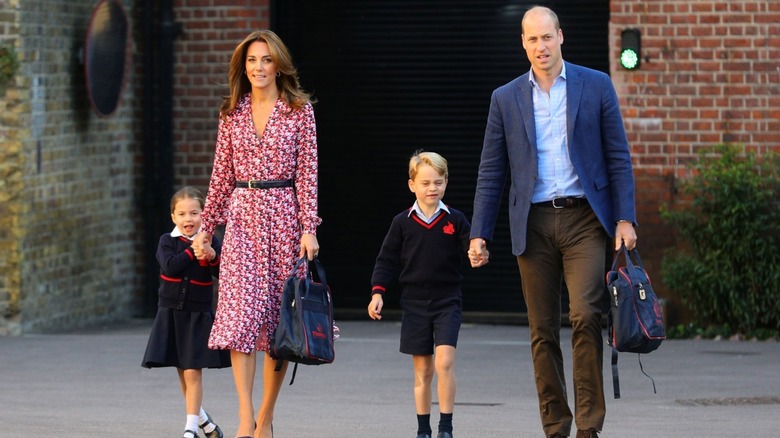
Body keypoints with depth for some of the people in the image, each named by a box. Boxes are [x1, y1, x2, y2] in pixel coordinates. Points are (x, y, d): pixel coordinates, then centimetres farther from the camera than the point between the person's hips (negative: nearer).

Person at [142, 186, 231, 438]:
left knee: (193, 372, -9)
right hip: (171, 311, 2)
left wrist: (213, 258, -26)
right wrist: (192, 251, -15)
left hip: (199, 314, -2)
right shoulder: (168, 241, 1)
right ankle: (201, 418, 30)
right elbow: (170, 266, -16)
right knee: (182, 372, 11)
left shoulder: (210, 242, -1)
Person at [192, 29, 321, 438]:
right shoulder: (232, 114, 9)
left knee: (280, 316, 2)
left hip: (284, 217, -1)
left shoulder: (300, 110, 1)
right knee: (241, 311, -12)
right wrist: (207, 227, 11)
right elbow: (222, 175, 13)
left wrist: (309, 229, -9)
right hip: (242, 217, 1)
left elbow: (307, 173, -2)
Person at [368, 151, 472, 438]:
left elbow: (468, 253, 1)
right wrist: (377, 292, -2)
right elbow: (387, 260, 6)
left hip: (447, 301, -1)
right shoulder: (402, 223, 3)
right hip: (414, 303, 1)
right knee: (422, 371, 6)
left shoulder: (455, 220, 1)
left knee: (444, 362, -16)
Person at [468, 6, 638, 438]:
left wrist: (625, 219, -4)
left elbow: (617, 156, 4)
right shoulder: (506, 99, 9)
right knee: (543, 332, 3)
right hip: (534, 224, 2)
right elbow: (491, 173, 9)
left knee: (585, 316, -16)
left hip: (584, 219, -2)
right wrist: (479, 234, 3)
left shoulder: (596, 86, 5)